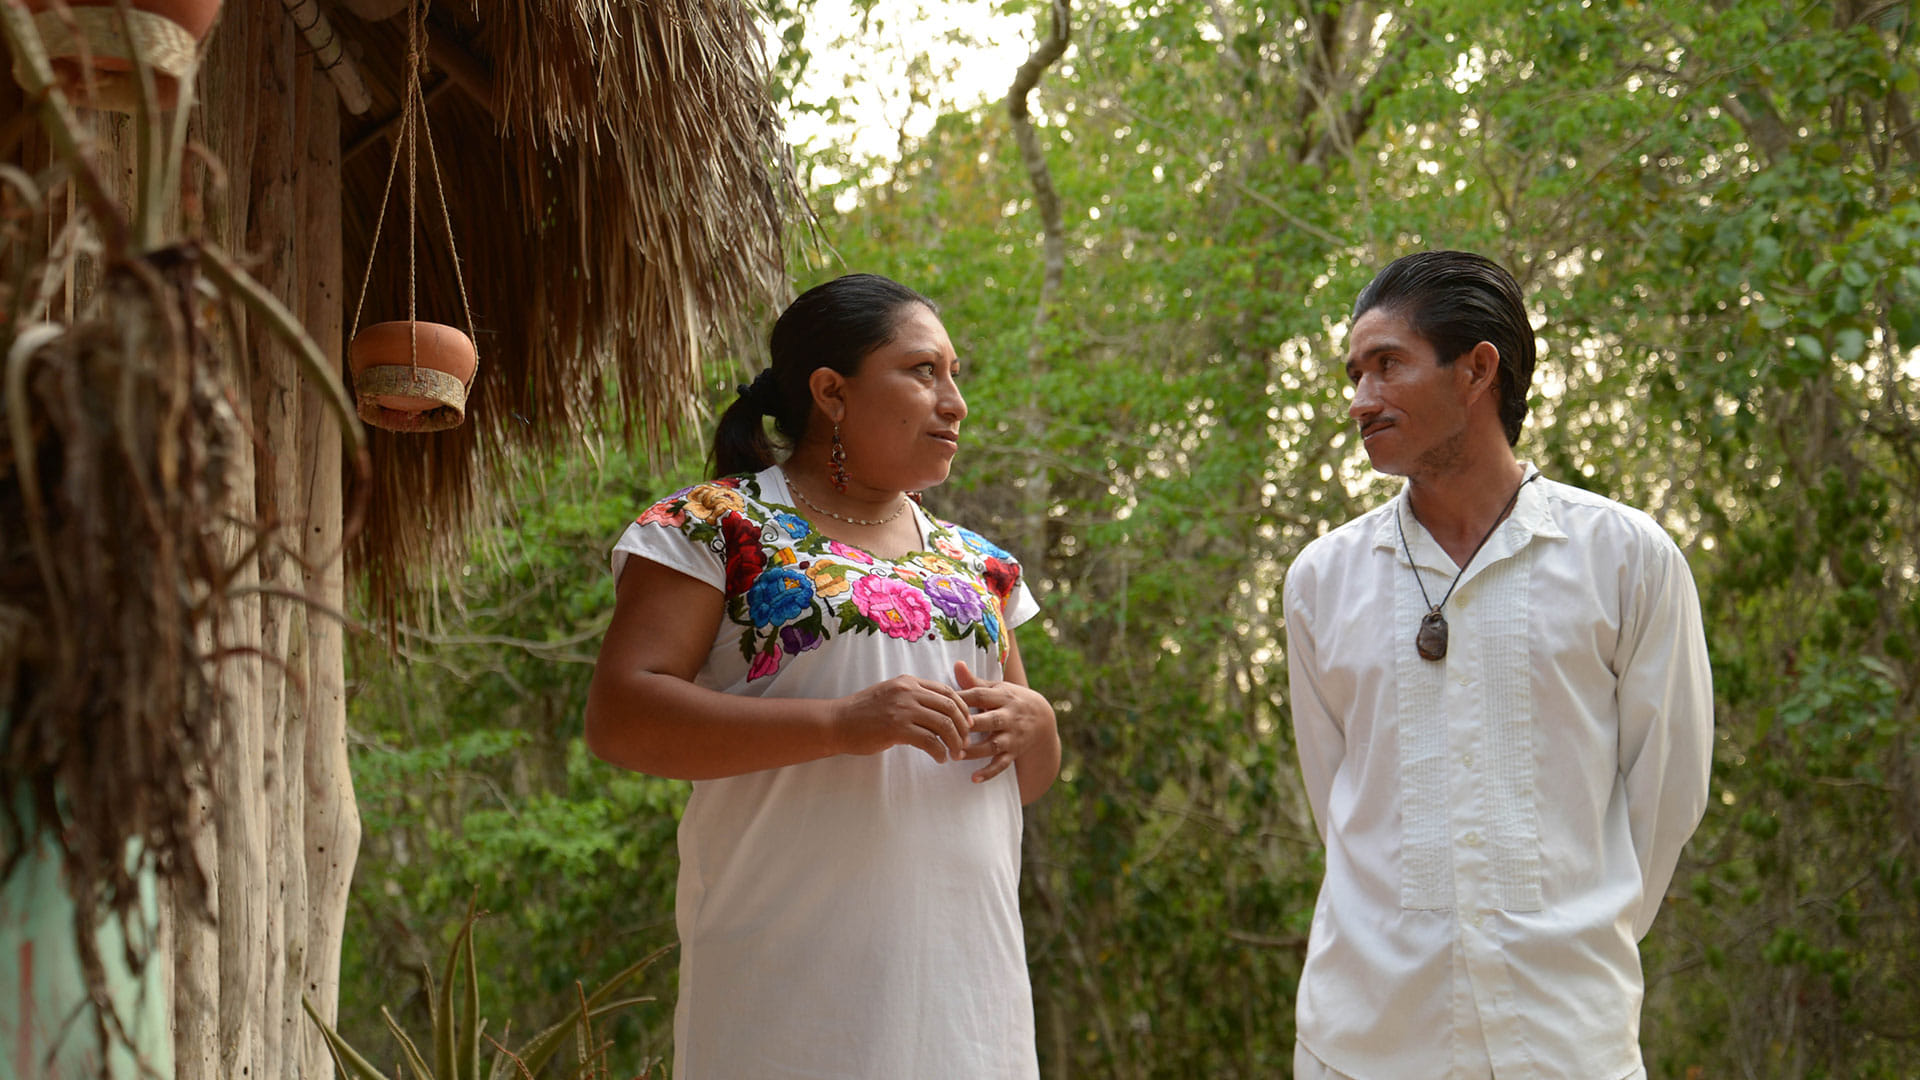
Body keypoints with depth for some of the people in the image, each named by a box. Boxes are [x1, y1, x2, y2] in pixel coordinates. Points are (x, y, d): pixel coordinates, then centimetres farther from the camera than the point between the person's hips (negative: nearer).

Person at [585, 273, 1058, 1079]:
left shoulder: (975, 564, 17)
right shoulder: (715, 527, 0)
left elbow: (1033, 779, 23)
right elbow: (618, 717, -12)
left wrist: (1032, 723, -2)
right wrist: (839, 724, -21)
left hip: (968, 982, 6)